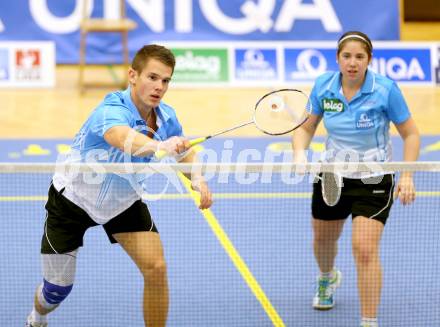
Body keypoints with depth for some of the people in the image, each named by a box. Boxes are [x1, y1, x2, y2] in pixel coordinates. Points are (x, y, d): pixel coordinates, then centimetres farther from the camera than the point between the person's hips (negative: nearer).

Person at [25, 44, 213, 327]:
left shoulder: (166, 117, -15)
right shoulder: (112, 111, -36)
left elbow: (184, 152, 6)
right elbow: (126, 139, -61)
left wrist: (197, 179, -17)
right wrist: (160, 146, -82)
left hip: (124, 201, 5)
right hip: (73, 198, -4)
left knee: (156, 267, -16)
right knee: (58, 288, 7)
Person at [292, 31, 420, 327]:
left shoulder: (386, 89, -19)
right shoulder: (323, 87, -11)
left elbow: (410, 134, -9)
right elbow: (305, 127, 1)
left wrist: (407, 176, -19)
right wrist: (300, 152, -20)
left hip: (373, 180, -4)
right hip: (332, 176, 4)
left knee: (365, 249, -19)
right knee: (323, 239, 24)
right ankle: (327, 278, 60)